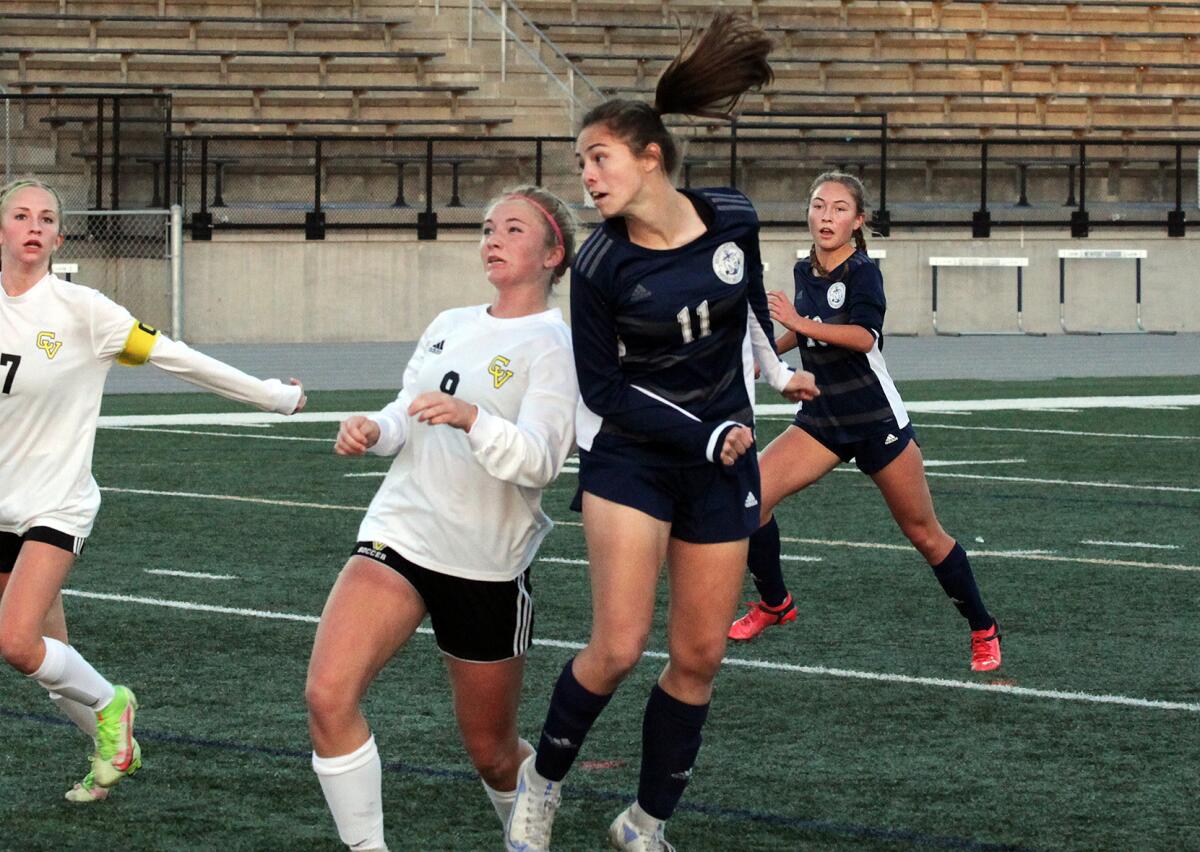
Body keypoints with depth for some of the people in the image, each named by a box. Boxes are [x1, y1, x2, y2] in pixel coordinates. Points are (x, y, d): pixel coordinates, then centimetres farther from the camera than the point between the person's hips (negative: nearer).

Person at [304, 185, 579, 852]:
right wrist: (374, 430, -3)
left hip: (488, 564, -5)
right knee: (328, 696, -19)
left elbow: (539, 461, -20)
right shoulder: (450, 326, 11)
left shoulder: (554, 346, -8)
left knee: (492, 752, 8)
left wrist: (470, 417, -37)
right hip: (401, 533, 5)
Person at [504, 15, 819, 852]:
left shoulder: (733, 220, -6)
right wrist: (706, 435, -13)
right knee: (618, 648, -14)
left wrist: (774, 368, 30)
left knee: (699, 658, 4)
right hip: (628, 459, -3)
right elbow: (605, 389, -8)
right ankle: (542, 782, 10)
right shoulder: (601, 265, -14)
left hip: (722, 467, 3)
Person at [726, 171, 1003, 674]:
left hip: (877, 422, -5)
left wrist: (802, 324, -44)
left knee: (924, 535, 4)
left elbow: (864, 335, -35)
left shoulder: (862, 272, -16)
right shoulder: (805, 272, 4)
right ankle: (774, 604, 8)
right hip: (821, 420, 5)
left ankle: (983, 632, 21)